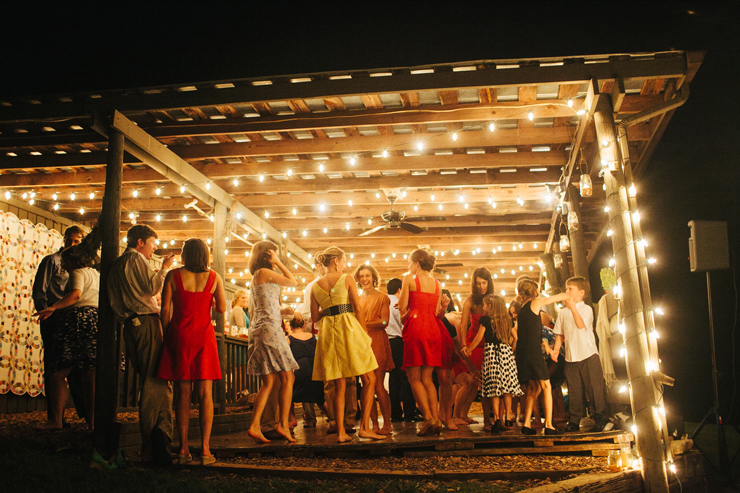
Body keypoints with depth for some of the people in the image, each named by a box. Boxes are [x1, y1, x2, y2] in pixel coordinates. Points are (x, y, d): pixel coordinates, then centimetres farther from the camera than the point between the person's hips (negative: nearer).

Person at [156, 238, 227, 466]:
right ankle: (205, 449, -2)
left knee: (183, 393, 5)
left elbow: (165, 310, -1)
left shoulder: (173, 275, 1)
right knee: (205, 393, 2)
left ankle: (183, 449, 6)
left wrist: (166, 335, 9)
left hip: (179, 334, 0)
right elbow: (221, 308, 5)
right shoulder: (214, 277, 3)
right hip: (204, 336, 0)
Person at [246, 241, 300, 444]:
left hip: (261, 330, 9)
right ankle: (283, 424, -8)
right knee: (287, 378, -6)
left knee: (269, 382, 5)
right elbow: (293, 281, 0)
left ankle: (255, 426, -1)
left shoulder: (257, 277, 22)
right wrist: (278, 263, 5)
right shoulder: (264, 273, -5)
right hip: (270, 328, -9)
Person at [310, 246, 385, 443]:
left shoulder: (315, 286, 12)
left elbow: (315, 317, 12)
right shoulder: (347, 279, 0)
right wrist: (364, 334, 2)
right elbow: (358, 308, -5)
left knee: (339, 385, 7)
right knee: (369, 380, 2)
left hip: (327, 332, 5)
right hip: (349, 328, -5)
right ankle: (365, 427, -5)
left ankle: (340, 432, 3)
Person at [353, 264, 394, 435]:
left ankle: (387, 424, 0)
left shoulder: (382, 297, 4)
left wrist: (363, 324, -11)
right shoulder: (357, 299, 17)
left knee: (378, 385, -9)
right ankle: (375, 424, 7)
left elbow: (384, 321, -5)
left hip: (377, 343, -4)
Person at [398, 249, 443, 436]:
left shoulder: (409, 278, 1)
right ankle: (436, 418, 0)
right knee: (427, 378, 9)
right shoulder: (436, 283, 16)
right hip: (433, 328, 6)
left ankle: (428, 418, -12)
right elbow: (437, 311, 14)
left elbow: (403, 308, -4)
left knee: (414, 377, -1)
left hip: (416, 326, -6)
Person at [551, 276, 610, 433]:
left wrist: (572, 307, -27)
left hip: (588, 355, -5)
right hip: (570, 358, 5)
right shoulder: (563, 313, 12)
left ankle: (601, 419, 9)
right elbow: (560, 333, 14)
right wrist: (556, 349, 2)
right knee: (574, 390, 8)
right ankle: (574, 421, 15)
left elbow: (581, 324, -23)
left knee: (595, 388, -2)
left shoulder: (586, 309, -5)